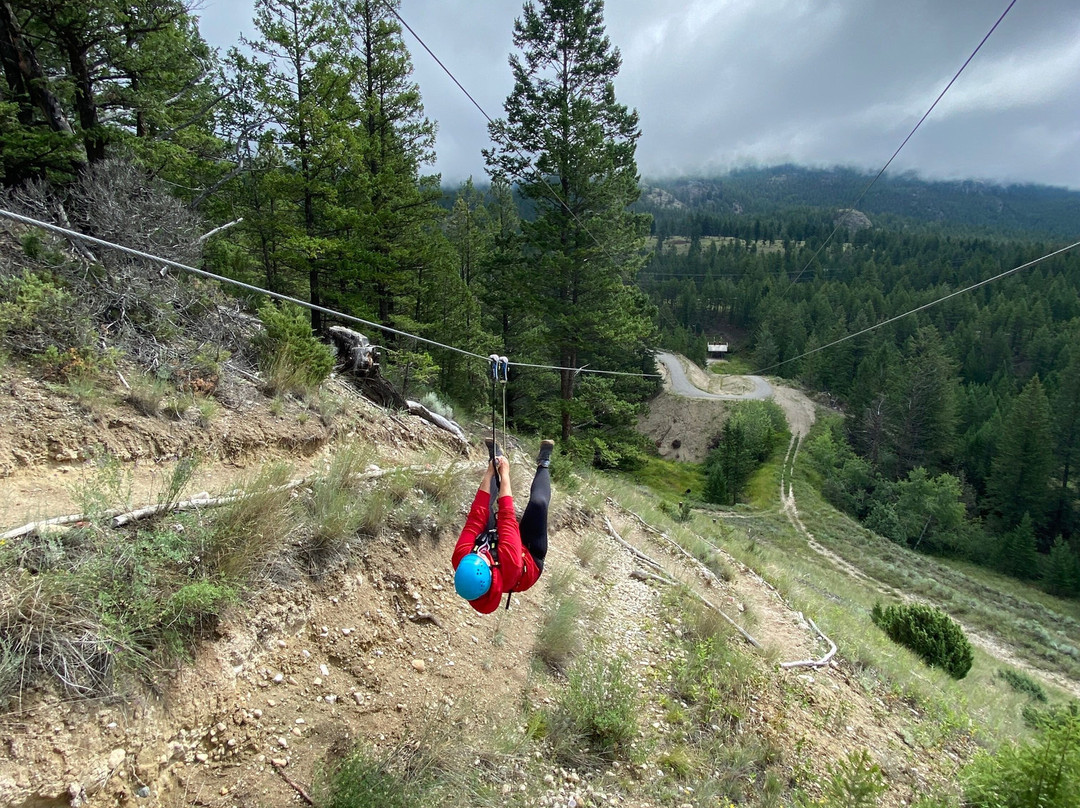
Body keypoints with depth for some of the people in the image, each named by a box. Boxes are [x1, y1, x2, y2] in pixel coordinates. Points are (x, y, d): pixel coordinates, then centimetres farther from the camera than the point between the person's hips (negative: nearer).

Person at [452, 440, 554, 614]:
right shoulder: (509, 565, -50)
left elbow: (476, 517, -32)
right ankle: (543, 466, 13)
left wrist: (489, 473, -29)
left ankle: (495, 459, 29)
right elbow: (507, 517, -42)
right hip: (530, 559, -4)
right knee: (538, 503, -20)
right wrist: (504, 473, -32)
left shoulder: (460, 560, -39)